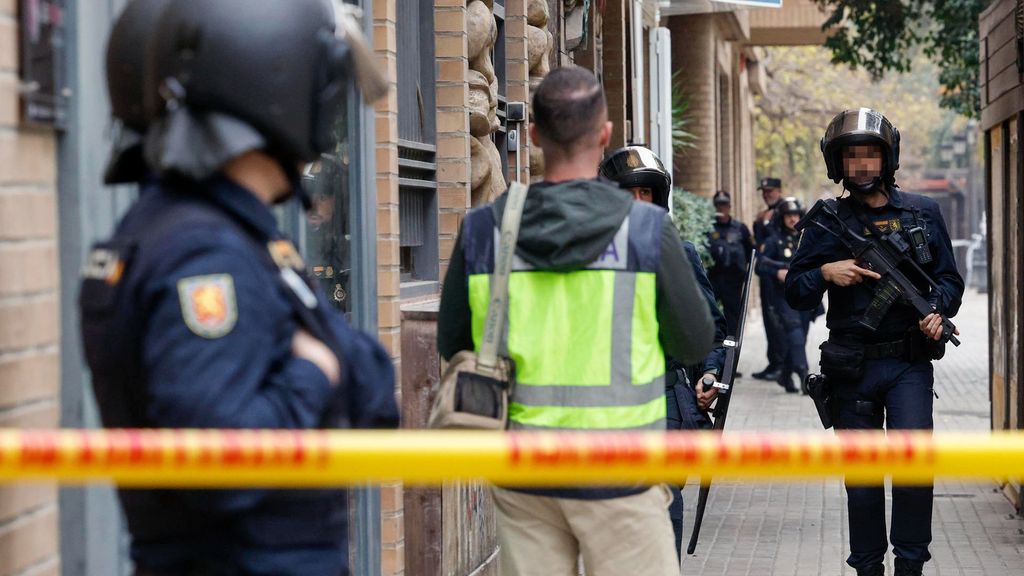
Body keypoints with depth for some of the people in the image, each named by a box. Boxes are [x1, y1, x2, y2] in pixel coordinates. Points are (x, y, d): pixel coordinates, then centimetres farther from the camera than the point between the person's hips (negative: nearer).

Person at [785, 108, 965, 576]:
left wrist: (937, 310, -9)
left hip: (909, 364, -1)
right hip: (853, 369, 1)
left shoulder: (922, 213, 6)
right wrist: (826, 273, -14)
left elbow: (950, 278, 11)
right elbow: (794, 293, 5)